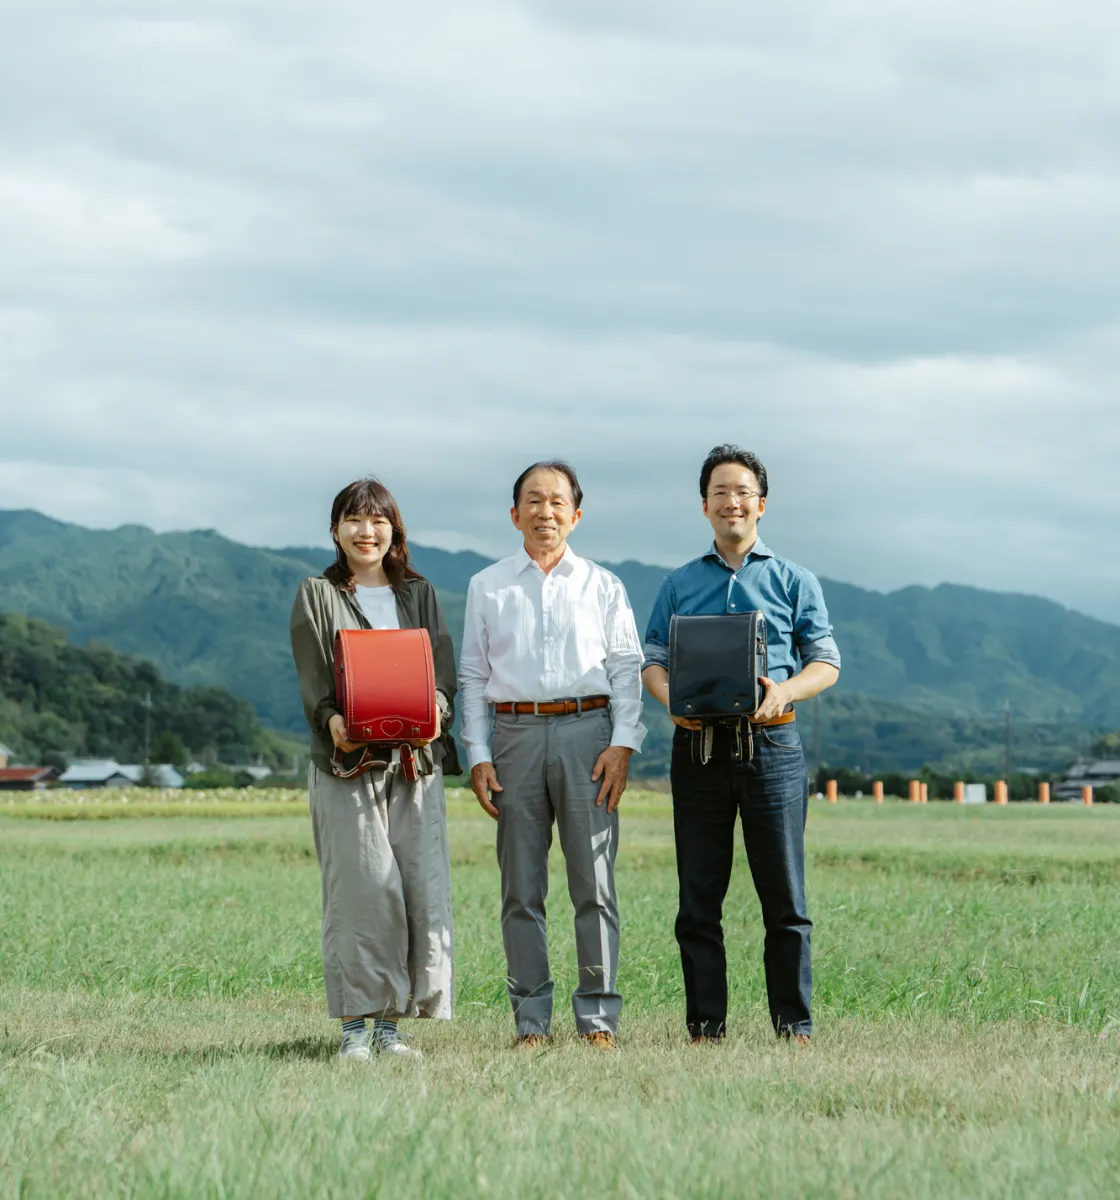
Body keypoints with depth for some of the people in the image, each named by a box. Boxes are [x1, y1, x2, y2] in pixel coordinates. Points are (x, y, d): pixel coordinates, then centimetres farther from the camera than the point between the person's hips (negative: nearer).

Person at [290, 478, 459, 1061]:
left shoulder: (419, 594, 18)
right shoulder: (316, 597, 9)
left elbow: (443, 668, 9)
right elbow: (311, 679, 0)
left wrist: (435, 708, -13)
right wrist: (331, 719, -20)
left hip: (416, 759, 3)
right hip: (346, 759, -3)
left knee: (422, 888, -4)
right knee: (362, 890, -10)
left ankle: (391, 1023, 3)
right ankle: (355, 1026, -4)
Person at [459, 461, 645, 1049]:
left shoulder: (603, 586, 10)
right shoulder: (487, 587, 12)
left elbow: (627, 668, 6)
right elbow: (472, 675, 11)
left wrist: (622, 744, -6)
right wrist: (477, 754, 1)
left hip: (587, 729, -1)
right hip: (515, 735, 1)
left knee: (594, 882, -4)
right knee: (521, 887, 2)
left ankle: (598, 1016, 1)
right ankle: (532, 1019, 7)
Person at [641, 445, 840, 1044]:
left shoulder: (793, 580, 10)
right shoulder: (679, 584, 15)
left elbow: (826, 662, 7)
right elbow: (653, 659, 12)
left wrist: (784, 692, -14)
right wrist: (671, 696, -11)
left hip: (770, 742, -2)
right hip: (698, 744, 2)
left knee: (784, 897, -3)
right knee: (698, 898, 2)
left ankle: (794, 1024, 2)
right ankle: (705, 1023, 7)